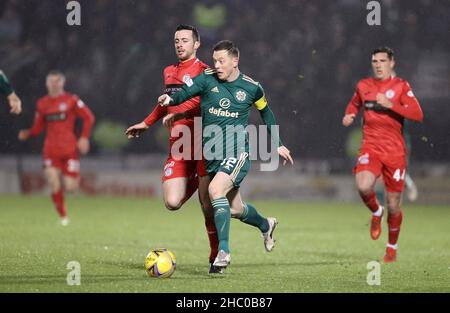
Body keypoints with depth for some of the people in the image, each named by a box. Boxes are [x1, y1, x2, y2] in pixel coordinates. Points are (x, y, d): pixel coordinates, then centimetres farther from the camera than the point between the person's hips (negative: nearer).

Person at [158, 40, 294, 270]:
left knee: (215, 190, -29)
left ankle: (224, 251, -26)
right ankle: (266, 225, 46)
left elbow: (266, 113, 16)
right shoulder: (207, 79, 0)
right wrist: (171, 99, -39)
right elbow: (186, 92, -16)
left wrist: (278, 144, 19)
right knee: (234, 209, 12)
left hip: (237, 151, -4)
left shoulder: (251, 87, -1)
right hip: (212, 154, 4)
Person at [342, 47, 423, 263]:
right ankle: (376, 212, 6)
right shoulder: (363, 86, 10)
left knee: (393, 206, 3)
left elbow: (418, 115, -12)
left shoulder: (401, 86, -1)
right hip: (370, 148, 2)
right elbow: (354, 104, 31)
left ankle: (392, 247, 26)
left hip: (395, 151, -1)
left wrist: (390, 105, -21)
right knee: (363, 187, -29)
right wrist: (349, 116, 9)